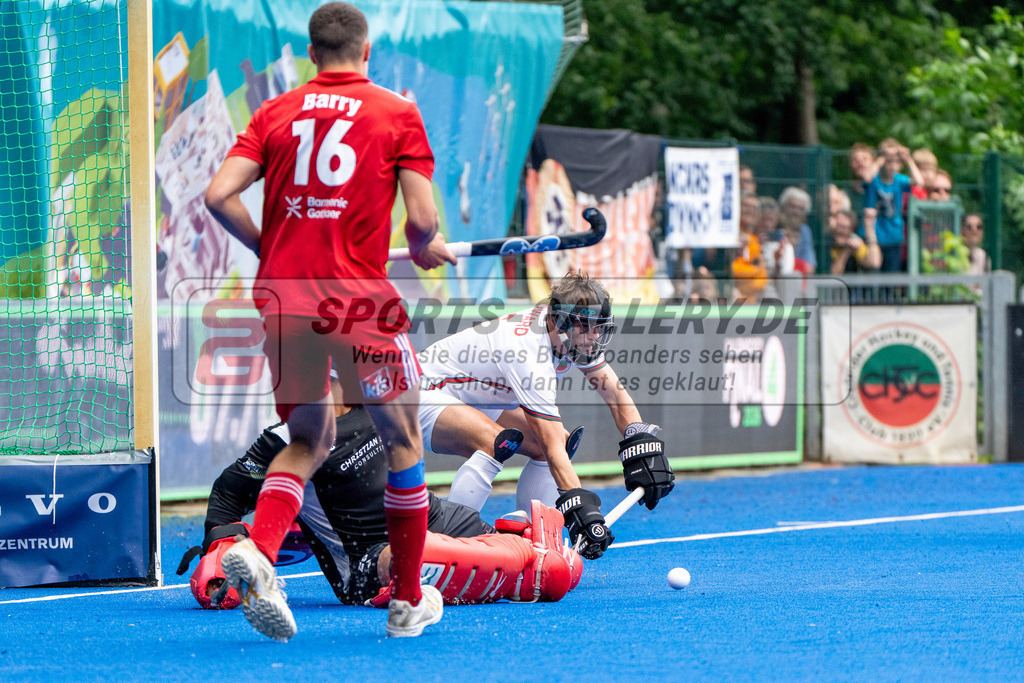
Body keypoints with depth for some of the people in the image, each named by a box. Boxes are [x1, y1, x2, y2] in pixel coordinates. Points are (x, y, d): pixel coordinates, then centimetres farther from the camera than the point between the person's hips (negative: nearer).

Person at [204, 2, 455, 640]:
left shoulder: (275, 113, 10)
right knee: (402, 439, 14)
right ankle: (411, 601, 19)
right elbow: (422, 220, -6)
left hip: (282, 298, 4)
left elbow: (219, 195, -1)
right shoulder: (398, 114, 2)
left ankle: (257, 549, -8)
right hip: (357, 294, -4)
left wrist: (271, 248, 14)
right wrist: (427, 249, 16)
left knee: (309, 441, 20)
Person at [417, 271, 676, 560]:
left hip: (476, 398, 10)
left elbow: (615, 394, 0)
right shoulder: (528, 354, -35)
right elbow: (552, 449, -38)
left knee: (562, 442, 0)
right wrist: (580, 507, -44)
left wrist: (642, 448, -14)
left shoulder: (576, 338, -9)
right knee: (495, 441, -37)